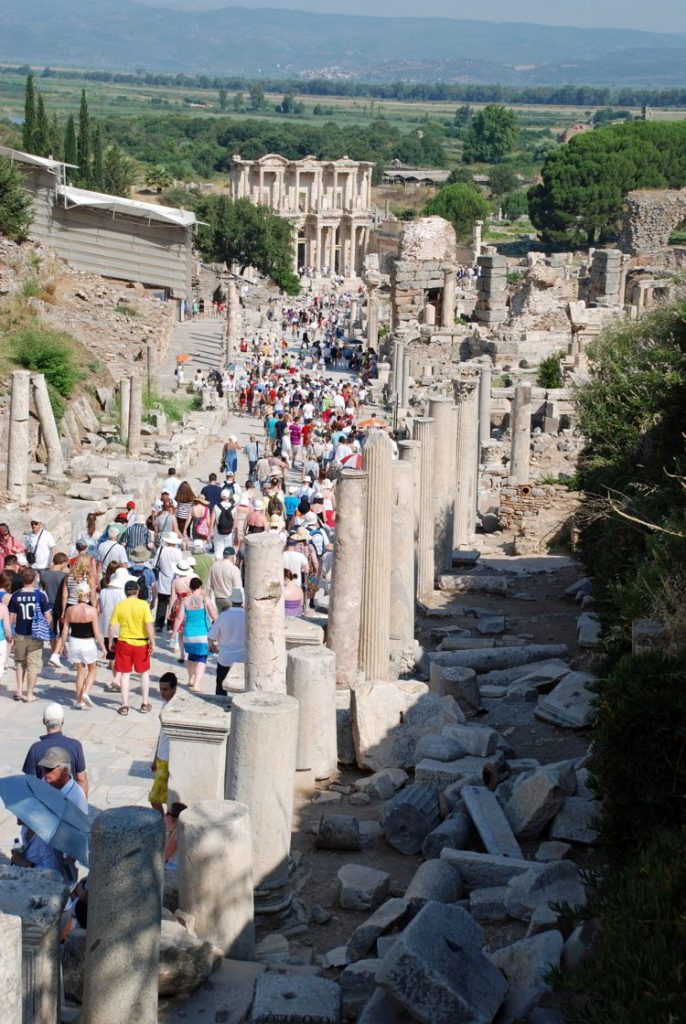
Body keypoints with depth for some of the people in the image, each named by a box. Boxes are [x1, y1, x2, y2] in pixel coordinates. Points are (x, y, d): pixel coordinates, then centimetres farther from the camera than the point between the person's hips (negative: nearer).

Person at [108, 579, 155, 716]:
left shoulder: (119, 606, -3)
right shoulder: (143, 605, -9)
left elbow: (111, 626, -2)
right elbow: (149, 625, -15)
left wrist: (111, 642, 10)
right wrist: (152, 642, -8)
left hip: (124, 642, 1)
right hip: (141, 643, -1)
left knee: (125, 674, 8)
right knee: (144, 672, 16)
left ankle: (124, 706, 7)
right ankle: (145, 704, 18)